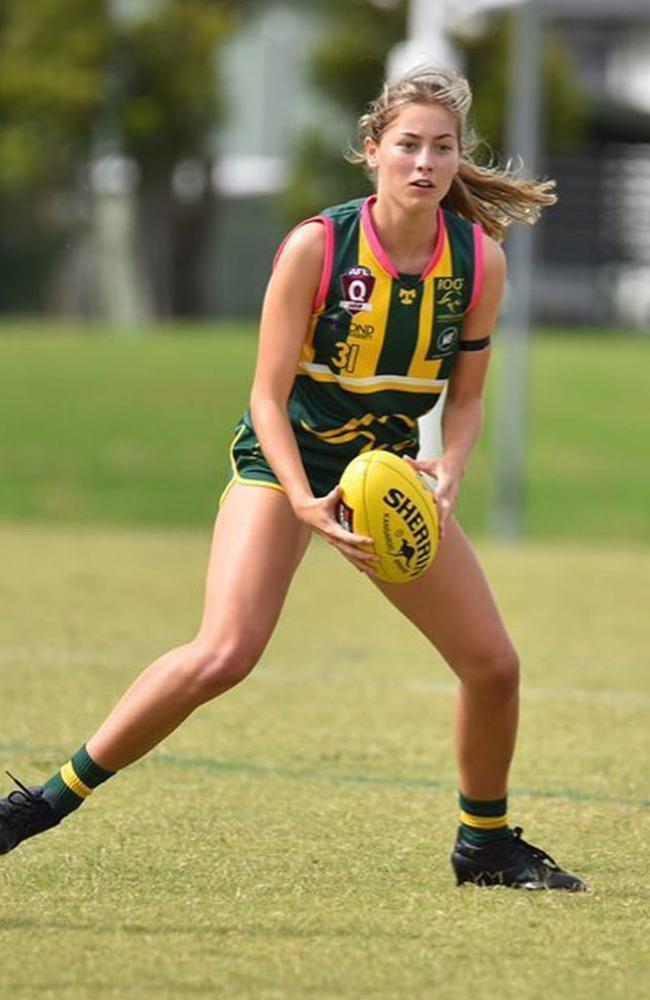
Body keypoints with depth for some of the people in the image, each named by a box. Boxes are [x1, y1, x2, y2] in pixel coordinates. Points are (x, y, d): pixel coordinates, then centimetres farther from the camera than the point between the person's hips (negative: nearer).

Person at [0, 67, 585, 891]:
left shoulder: (480, 260, -9)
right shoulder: (316, 246, -20)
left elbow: (464, 395, 3)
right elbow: (268, 396, -16)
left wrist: (450, 467, -17)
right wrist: (306, 505, -29)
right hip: (284, 461, -5)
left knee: (493, 664, 1)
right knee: (223, 655, -24)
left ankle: (485, 844, 25)